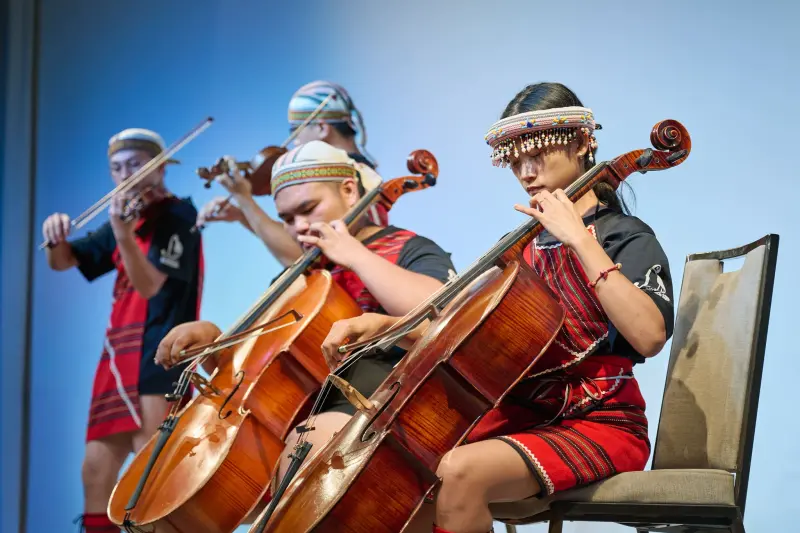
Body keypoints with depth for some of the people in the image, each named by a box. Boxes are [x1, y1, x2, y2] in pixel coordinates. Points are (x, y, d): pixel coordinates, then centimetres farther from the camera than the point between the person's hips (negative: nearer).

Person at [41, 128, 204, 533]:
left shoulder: (179, 216, -7)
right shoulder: (127, 217, 15)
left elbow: (150, 285, -19)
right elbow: (62, 261, 14)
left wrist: (123, 234, -34)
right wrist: (57, 238, -9)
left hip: (160, 358, -8)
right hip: (118, 356, 8)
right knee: (96, 469, 10)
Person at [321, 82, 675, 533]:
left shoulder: (627, 237, -5)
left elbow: (648, 336, -25)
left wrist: (580, 239, -23)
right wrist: (387, 323, -4)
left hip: (601, 425, -7)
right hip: (523, 414, 7)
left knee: (459, 473, -31)